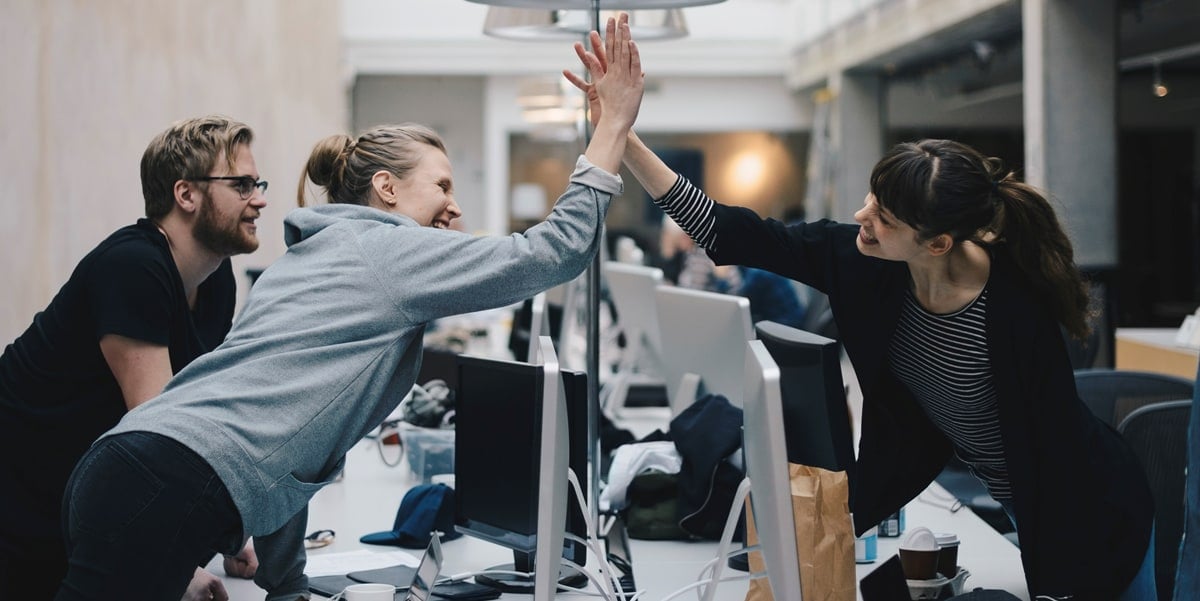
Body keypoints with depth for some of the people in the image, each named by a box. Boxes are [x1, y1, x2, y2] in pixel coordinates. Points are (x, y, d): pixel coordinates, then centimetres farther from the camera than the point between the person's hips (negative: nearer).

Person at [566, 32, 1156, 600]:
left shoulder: (1012, 307, -33)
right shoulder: (860, 260, -18)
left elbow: (1055, 450, -25)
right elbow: (730, 233, -17)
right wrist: (622, 137, -24)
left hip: (1090, 514, -6)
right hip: (999, 500, 6)